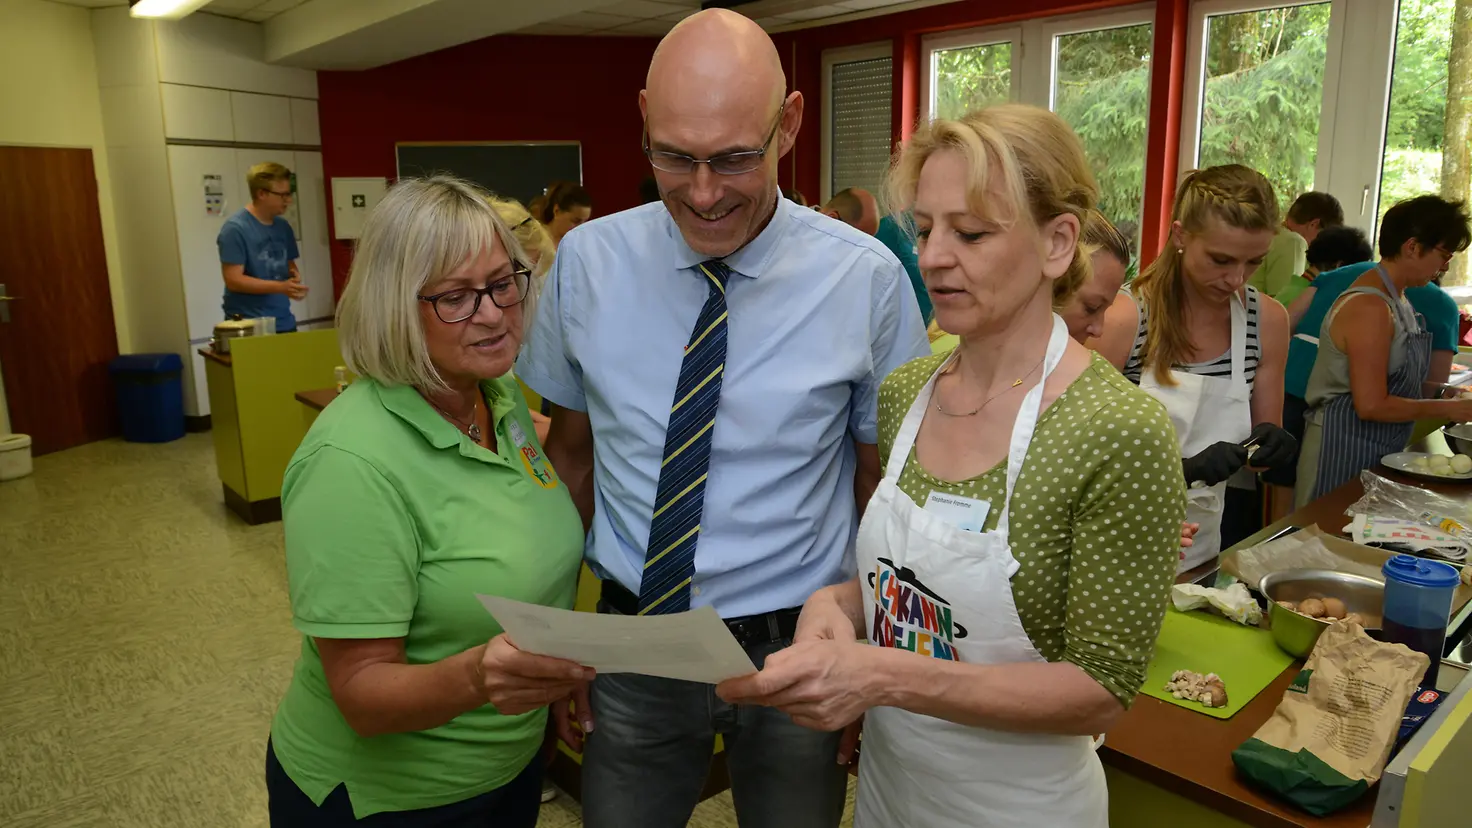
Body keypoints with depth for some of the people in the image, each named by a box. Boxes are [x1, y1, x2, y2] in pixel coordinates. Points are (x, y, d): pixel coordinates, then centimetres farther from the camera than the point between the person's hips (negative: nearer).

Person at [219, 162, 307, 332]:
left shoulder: (283, 227, 8)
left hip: (284, 323, 6)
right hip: (248, 325, -6)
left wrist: (295, 275, -4)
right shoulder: (235, 228, -12)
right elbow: (233, 280, -16)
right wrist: (281, 287, -26)